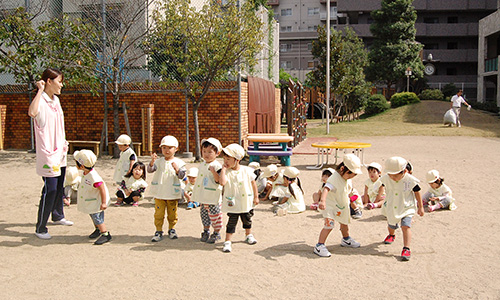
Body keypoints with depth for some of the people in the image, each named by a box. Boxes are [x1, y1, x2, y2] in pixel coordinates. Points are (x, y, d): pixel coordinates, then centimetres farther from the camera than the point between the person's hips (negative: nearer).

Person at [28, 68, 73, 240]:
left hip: (60, 151, 9)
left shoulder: (56, 100, 12)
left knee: (59, 186, 19)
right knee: (50, 189, -7)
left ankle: (58, 216, 38)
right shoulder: (41, 101, -15)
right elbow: (32, 112, -39)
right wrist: (40, 90, -29)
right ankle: (40, 229, 2)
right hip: (48, 152, -8)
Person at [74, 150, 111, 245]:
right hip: (90, 201, 10)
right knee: (92, 216, 23)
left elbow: (102, 189, -31)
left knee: (97, 218, -3)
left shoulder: (93, 177, -36)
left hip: (96, 202, -10)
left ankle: (105, 234, 10)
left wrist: (104, 203, -27)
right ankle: (98, 230, 42)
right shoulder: (86, 173, -6)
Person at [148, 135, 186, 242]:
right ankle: (159, 231, 11)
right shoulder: (158, 161, 1)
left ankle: (172, 229, 27)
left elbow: (182, 176, -9)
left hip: (173, 194, 0)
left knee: (172, 213, 10)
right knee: (159, 213, 2)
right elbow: (150, 170, -11)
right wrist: (152, 161, -29)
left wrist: (177, 169, -27)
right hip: (159, 193, 0)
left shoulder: (178, 162, -2)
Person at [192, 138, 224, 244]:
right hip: (203, 197, 7)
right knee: (204, 214, 15)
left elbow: (218, 181, -22)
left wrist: (214, 172, -37)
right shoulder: (202, 165, 10)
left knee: (214, 215, 1)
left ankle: (216, 233, 15)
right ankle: (206, 231, 29)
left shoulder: (217, 166, -14)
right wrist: (196, 193, 23)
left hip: (213, 197, -7)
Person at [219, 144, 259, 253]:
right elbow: (222, 182, -31)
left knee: (247, 220, 21)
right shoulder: (227, 172, -12)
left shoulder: (247, 170, -8)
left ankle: (249, 235, 45)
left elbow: (253, 183, 3)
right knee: (232, 222, -2)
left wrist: (256, 197, 7)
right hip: (232, 203, -2)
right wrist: (223, 169, -25)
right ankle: (227, 241, 6)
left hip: (246, 202, 2)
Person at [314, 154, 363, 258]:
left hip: (343, 205, 8)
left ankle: (346, 239, 52)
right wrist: (323, 200, -63)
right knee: (329, 224, -24)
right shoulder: (334, 178, -32)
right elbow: (326, 188, -48)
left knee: (344, 223, 26)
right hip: (330, 204, -8)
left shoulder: (349, 178, -4)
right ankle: (319, 246, -20)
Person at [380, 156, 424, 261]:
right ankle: (391, 235, 57)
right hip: (391, 208, 4)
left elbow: (417, 193, -7)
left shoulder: (410, 180, -20)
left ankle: (406, 249, -20)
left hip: (407, 208, -4)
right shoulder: (386, 179, -12)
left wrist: (420, 207, 1)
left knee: (405, 226, -21)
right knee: (391, 226, 21)